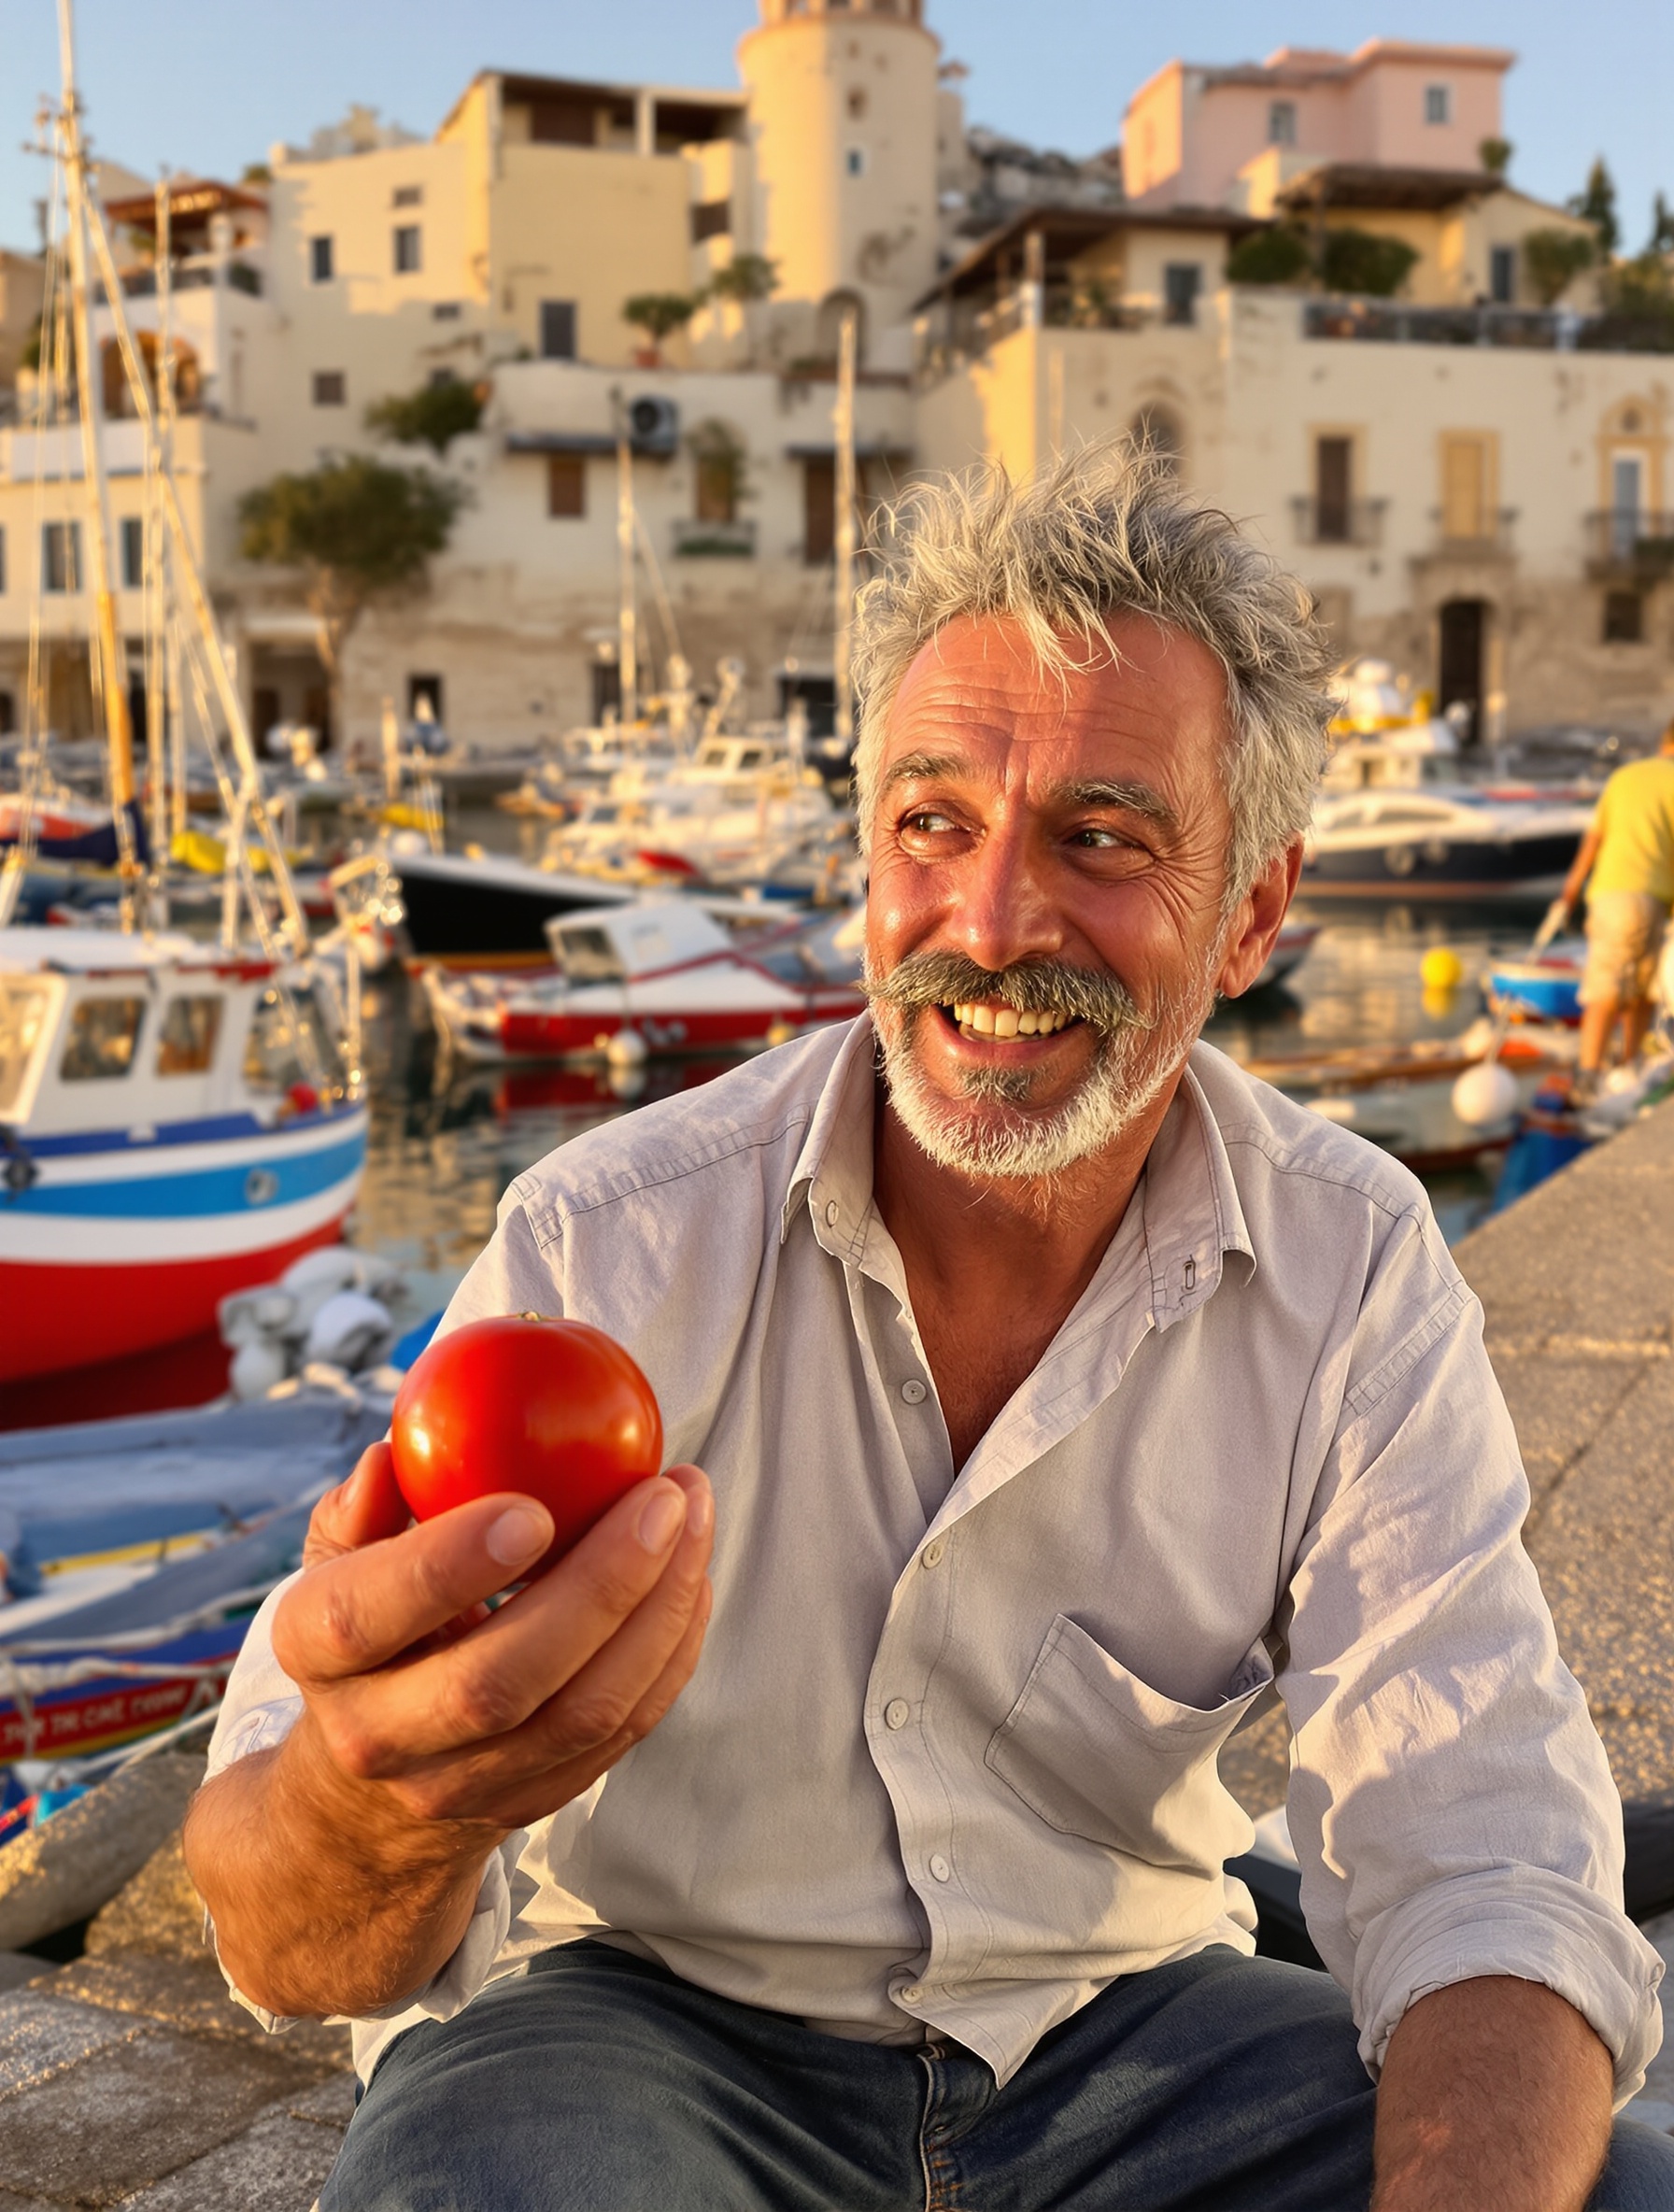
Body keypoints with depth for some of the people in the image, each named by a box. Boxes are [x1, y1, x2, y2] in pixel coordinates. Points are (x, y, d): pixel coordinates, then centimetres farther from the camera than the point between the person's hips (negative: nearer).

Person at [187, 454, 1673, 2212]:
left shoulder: (1355, 1278, -11)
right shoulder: (614, 1244, -18)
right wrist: (384, 1805, -47)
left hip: (1114, 2018, 3)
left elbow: (1480, 1880, -15)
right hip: (642, 2012, -2)